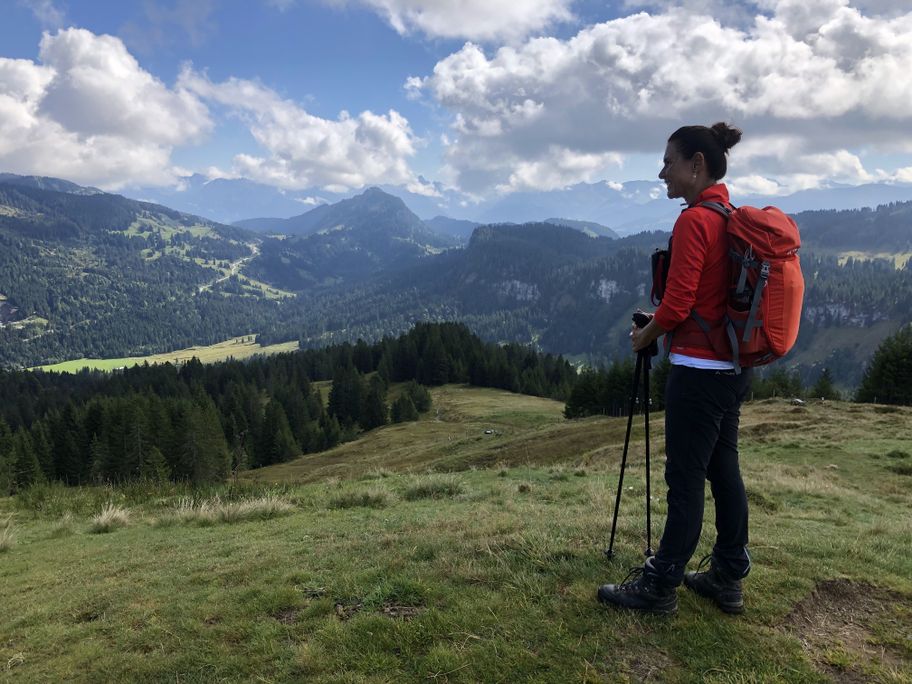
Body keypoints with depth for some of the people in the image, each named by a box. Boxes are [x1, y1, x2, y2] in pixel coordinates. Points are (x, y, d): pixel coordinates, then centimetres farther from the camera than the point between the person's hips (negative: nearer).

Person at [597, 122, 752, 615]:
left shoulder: (694, 220, -15)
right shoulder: (733, 218, 12)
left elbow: (676, 304, -18)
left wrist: (643, 337, -1)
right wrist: (662, 331, 16)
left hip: (699, 368, -9)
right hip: (733, 367, 9)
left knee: (685, 480, -1)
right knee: (724, 469, 14)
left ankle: (660, 586, 11)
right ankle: (728, 578, 26)